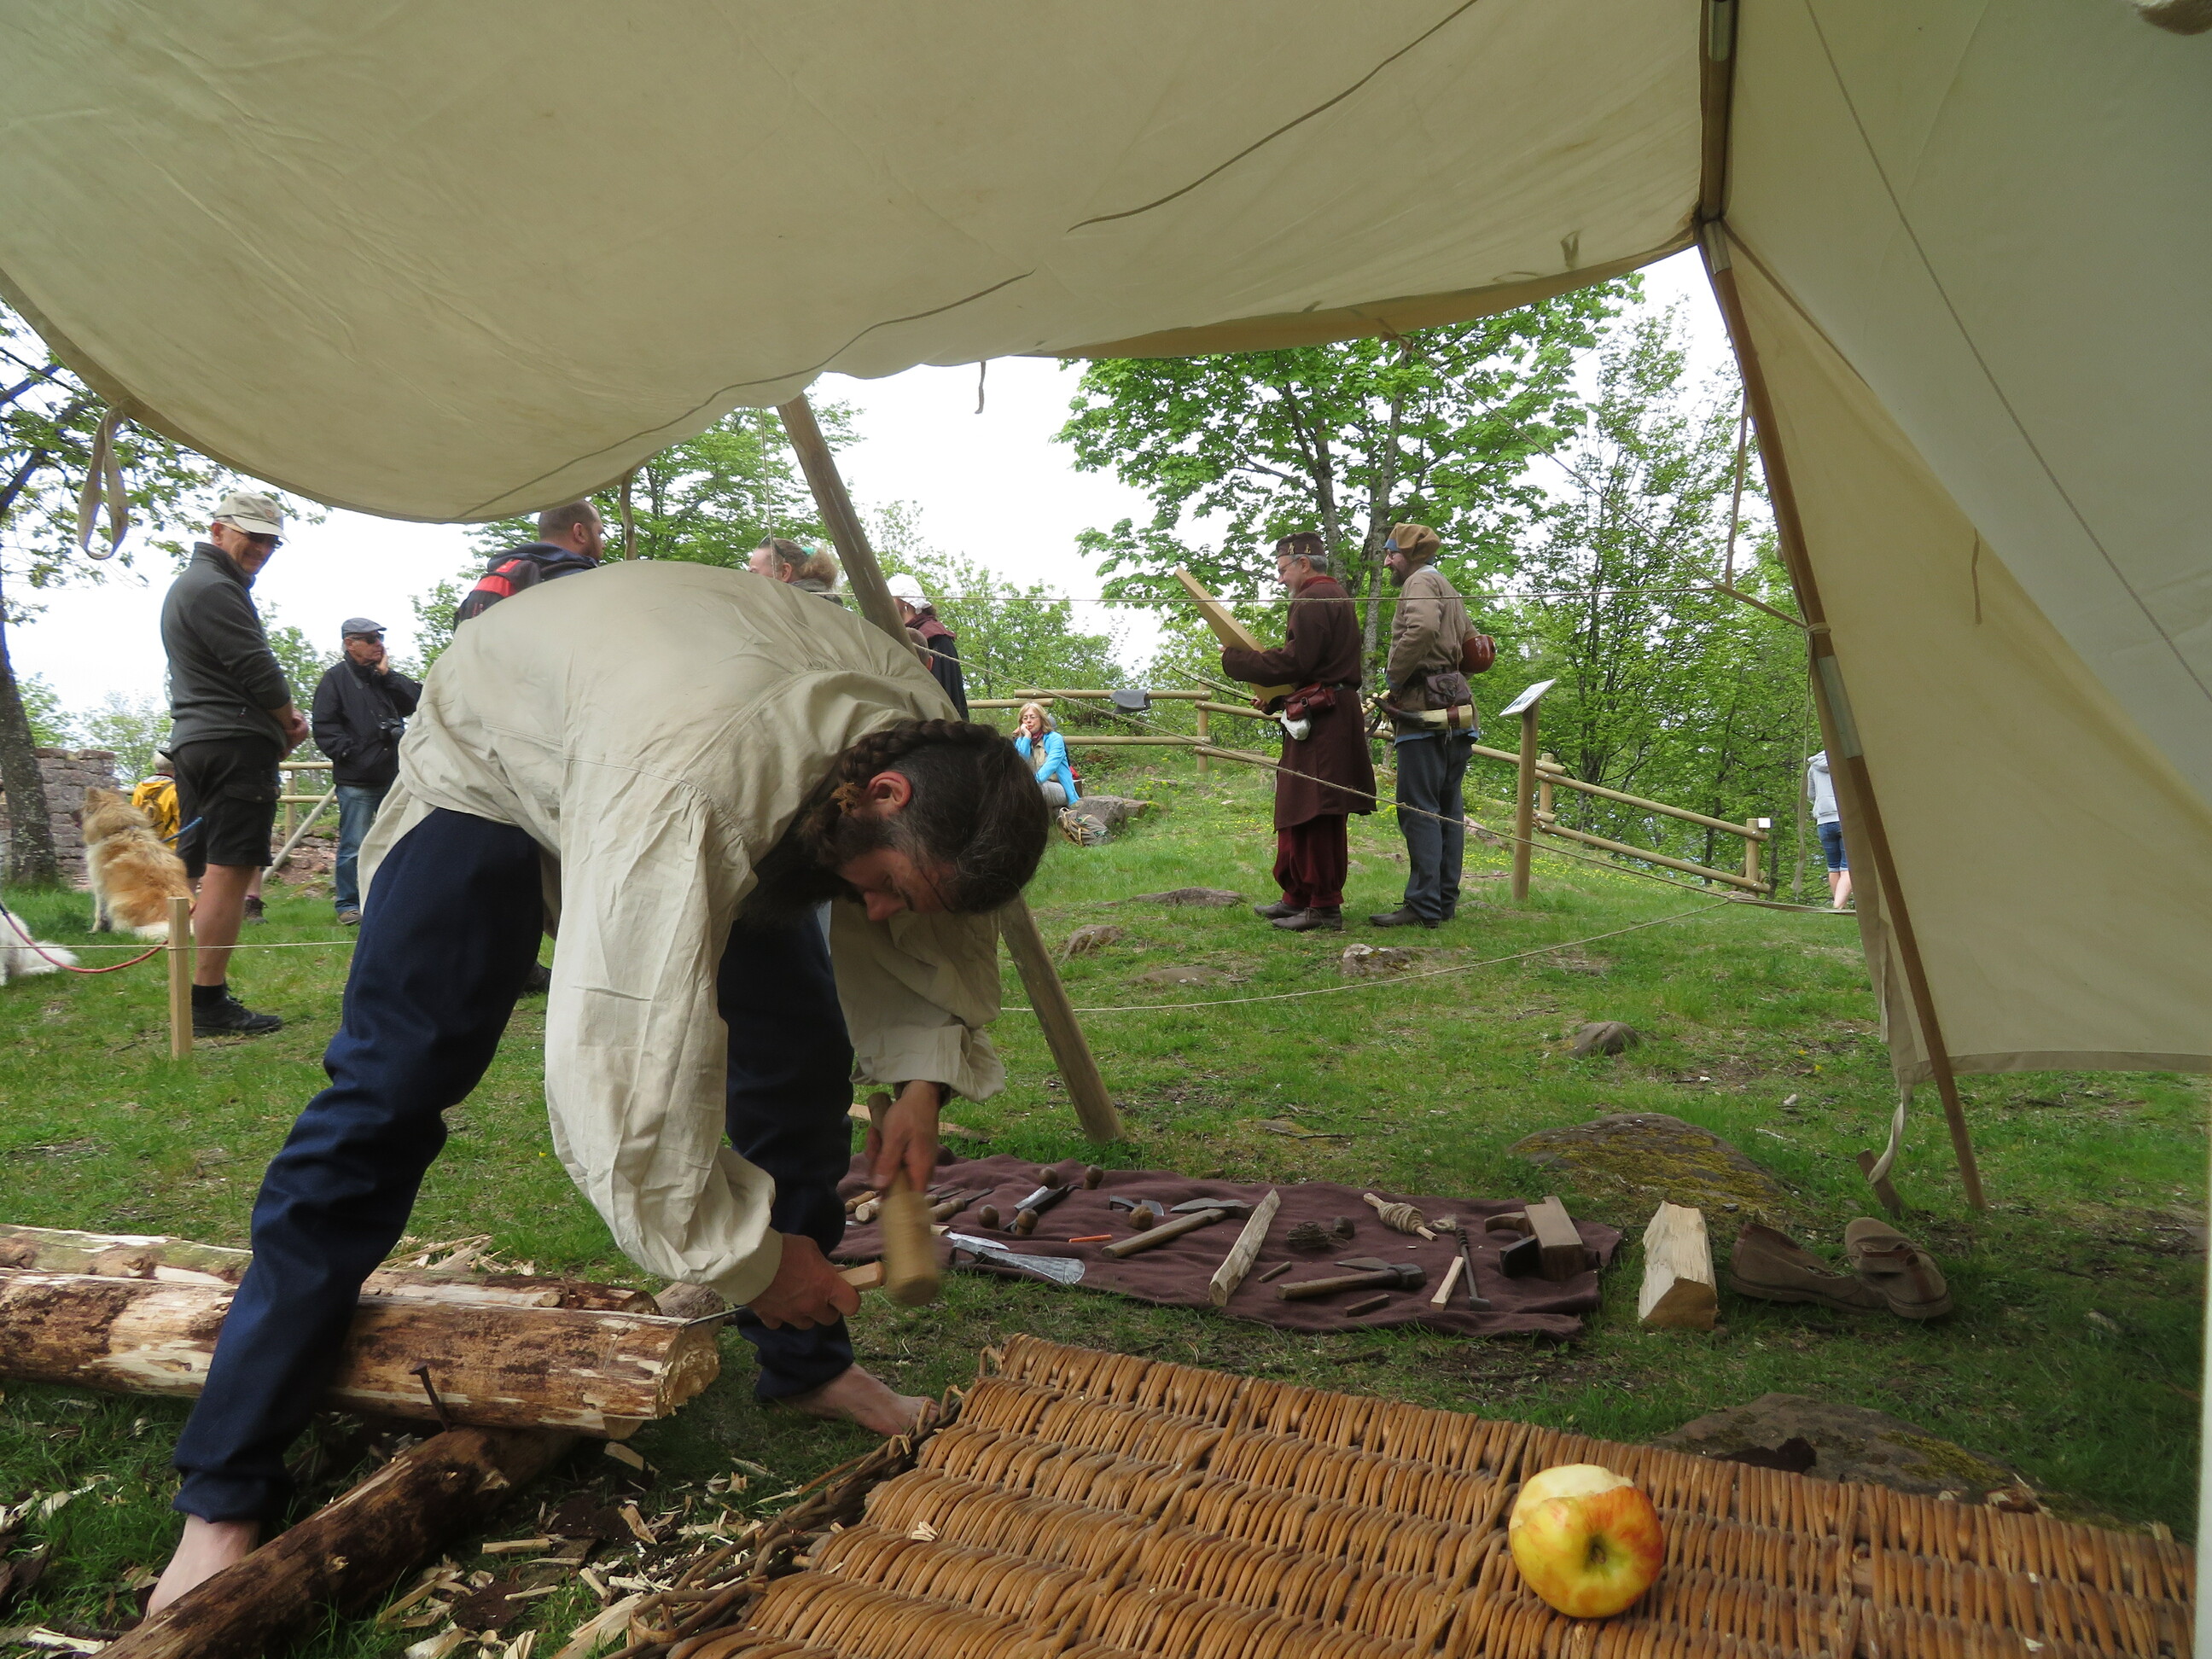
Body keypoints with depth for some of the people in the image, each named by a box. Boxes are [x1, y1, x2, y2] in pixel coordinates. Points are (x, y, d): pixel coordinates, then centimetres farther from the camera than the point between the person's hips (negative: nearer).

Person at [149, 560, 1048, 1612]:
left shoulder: (931, 742, -24)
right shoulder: (686, 793, -48)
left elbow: (941, 936, -3)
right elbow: (627, 1067, -45)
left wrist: (923, 1077, -18)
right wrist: (751, 1260, -32)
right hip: (494, 762, -6)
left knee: (803, 1048, -4)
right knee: (387, 1094, -12)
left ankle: (806, 1365, 15)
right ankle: (222, 1497, 1)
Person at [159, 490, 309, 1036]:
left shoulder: (190, 583, 25)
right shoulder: (213, 587, -10)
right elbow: (256, 668, -14)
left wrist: (281, 717, 9)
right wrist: (290, 723, 2)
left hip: (194, 741, 11)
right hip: (235, 744, -11)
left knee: (208, 871, 13)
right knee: (230, 870, -10)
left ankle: (205, 993, 18)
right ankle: (209, 1005, -10)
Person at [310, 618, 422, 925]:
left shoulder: (386, 676, 15)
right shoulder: (336, 678, -1)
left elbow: (415, 701, 0)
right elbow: (324, 727, -6)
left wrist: (387, 674, -3)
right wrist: (348, 753, -14)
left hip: (392, 776, 6)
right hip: (356, 781, -5)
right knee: (353, 846, -2)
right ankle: (347, 904, 9)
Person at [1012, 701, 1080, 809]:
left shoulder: (1055, 738, -1)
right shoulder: (1021, 741, 12)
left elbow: (1051, 764, -18)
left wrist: (1035, 780, -33)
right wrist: (1027, 736, -7)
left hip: (1058, 789, -4)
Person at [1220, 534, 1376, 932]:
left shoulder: (1313, 600, -11)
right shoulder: (1336, 597, 22)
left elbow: (1295, 661, -19)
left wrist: (1235, 660, -9)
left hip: (1319, 720, -11)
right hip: (1331, 717, 11)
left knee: (1314, 815, -8)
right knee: (1298, 812, 14)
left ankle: (1325, 906, -4)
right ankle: (1298, 896, 22)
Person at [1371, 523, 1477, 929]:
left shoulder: (1421, 581, -4)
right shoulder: (1450, 591, 26)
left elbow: (1422, 628, -25)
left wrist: (1394, 676, -15)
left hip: (1425, 712, -10)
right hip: (1456, 708, 10)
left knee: (1418, 808, -11)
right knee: (1448, 806, 10)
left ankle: (1423, 906, -13)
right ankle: (1446, 901, 15)